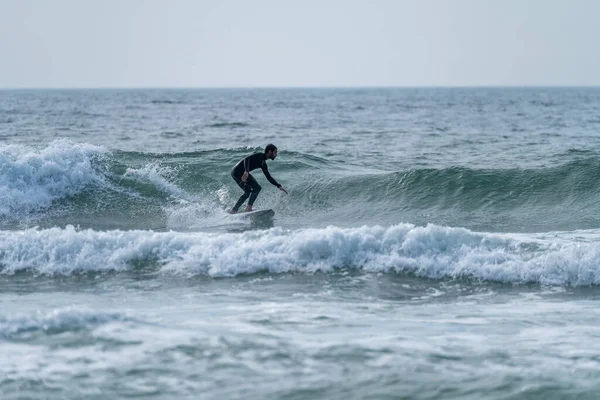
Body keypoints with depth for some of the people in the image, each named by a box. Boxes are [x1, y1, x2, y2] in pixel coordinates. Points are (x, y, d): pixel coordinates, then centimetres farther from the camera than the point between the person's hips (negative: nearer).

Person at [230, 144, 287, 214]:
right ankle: (249, 208, -14)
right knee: (257, 188, -10)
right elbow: (247, 159, -24)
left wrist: (279, 186, 20)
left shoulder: (263, 164, 17)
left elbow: (268, 177, 24)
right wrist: (246, 172, -39)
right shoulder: (260, 156, -10)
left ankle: (234, 210, 20)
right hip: (239, 171, -10)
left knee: (247, 192, 20)